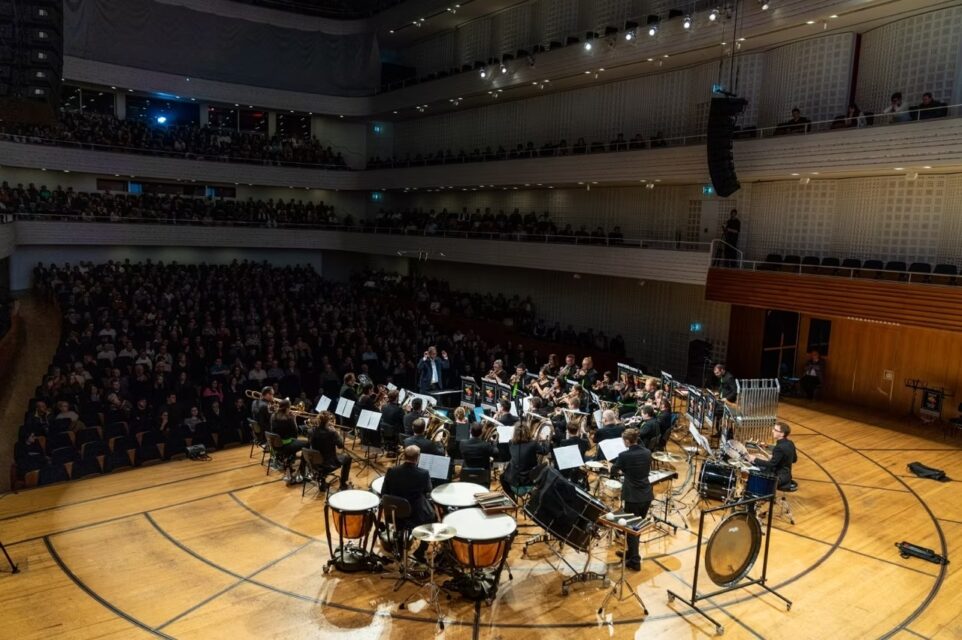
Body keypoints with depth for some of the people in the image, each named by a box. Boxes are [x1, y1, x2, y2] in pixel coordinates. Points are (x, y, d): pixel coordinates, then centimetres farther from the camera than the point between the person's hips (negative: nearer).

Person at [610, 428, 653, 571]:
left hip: (632, 496, -6)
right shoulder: (647, 453, 2)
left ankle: (635, 561, 6)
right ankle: (631, 553, 33)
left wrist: (623, 471, 24)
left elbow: (613, 472, 2)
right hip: (647, 495, 6)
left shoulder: (624, 455, -14)